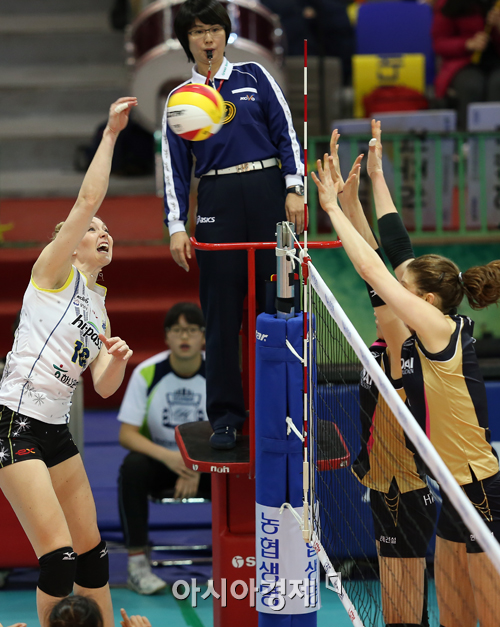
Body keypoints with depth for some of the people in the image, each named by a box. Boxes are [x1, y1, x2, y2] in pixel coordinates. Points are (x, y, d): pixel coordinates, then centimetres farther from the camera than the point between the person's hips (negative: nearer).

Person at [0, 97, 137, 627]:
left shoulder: (99, 309, 19)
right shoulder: (55, 272, 0)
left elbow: (104, 386, 13)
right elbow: (88, 199, -12)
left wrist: (118, 360, -8)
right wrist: (110, 134, -9)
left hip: (56, 429, 8)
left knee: (91, 551, 12)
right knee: (59, 557, -14)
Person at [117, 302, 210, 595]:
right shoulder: (146, 373, -11)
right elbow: (127, 434, -14)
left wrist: (196, 467, -24)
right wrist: (167, 456, -31)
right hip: (157, 459, 0)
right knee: (132, 468, -33)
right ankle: (138, 563, -27)